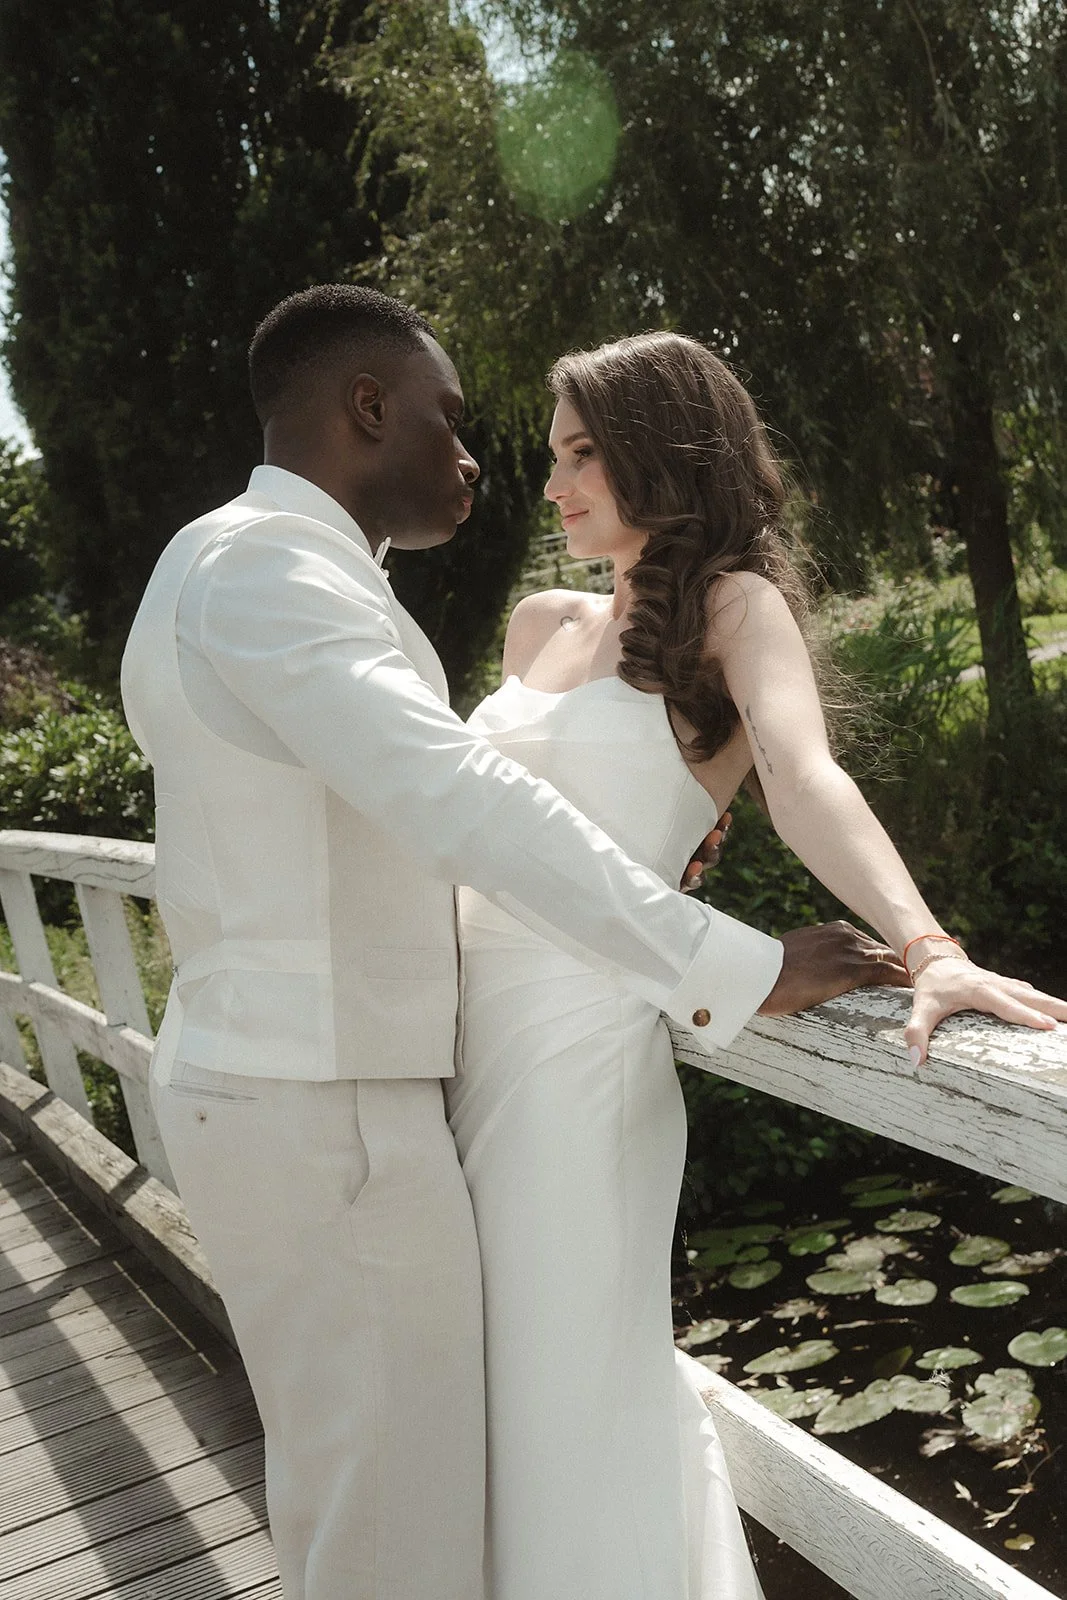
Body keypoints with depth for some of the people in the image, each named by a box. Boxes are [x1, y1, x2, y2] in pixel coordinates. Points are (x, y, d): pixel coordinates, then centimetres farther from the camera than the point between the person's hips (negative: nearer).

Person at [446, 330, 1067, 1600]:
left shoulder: (733, 606, -5)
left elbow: (802, 779, -23)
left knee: (570, 1377, 5)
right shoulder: (544, 624, 14)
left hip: (579, 1029, -7)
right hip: (468, 1013, 7)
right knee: (498, 1365, 19)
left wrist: (925, 944, -38)